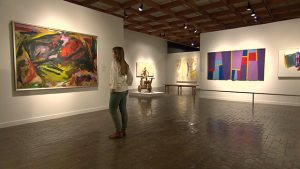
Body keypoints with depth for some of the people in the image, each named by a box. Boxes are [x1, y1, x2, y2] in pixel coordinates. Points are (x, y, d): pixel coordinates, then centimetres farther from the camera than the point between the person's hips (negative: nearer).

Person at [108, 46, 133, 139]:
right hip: (124, 90, 8)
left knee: (113, 110, 1)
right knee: (123, 110, 10)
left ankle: (118, 132, 4)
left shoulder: (114, 62, -12)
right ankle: (123, 130, 19)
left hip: (117, 90, -8)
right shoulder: (125, 64, 9)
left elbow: (115, 76, -21)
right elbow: (130, 77, 12)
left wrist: (113, 87, -14)